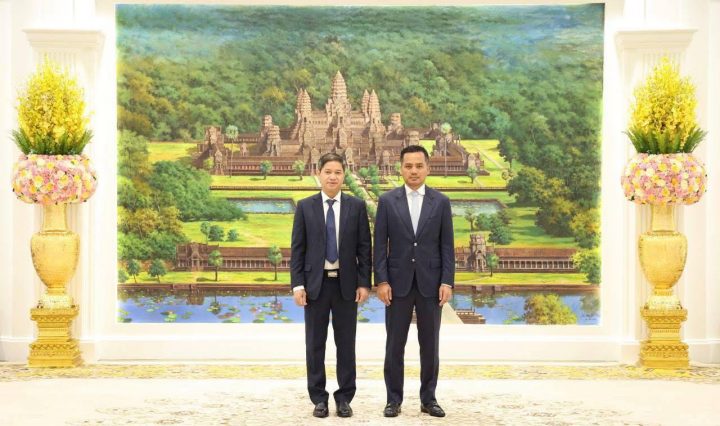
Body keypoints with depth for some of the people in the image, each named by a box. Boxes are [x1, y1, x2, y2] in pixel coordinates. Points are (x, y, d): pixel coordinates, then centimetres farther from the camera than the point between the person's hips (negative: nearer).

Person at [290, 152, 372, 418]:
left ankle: (344, 398, 16)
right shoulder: (305, 206, 2)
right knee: (315, 344, 6)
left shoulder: (357, 206, 2)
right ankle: (319, 398, 17)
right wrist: (297, 284, -6)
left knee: (346, 343, 6)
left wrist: (364, 283, -4)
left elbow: (364, 247, 2)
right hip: (316, 283, 0)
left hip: (346, 284, 0)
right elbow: (297, 248, 1)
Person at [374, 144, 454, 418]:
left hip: (430, 283, 1)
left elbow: (447, 246, 2)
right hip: (398, 282, 0)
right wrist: (381, 281, -7)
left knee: (430, 345, 6)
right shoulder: (387, 201, 1)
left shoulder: (441, 202, 3)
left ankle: (428, 398, 18)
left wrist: (447, 282, -6)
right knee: (395, 345, 4)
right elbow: (380, 245, 0)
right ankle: (394, 399, 14)